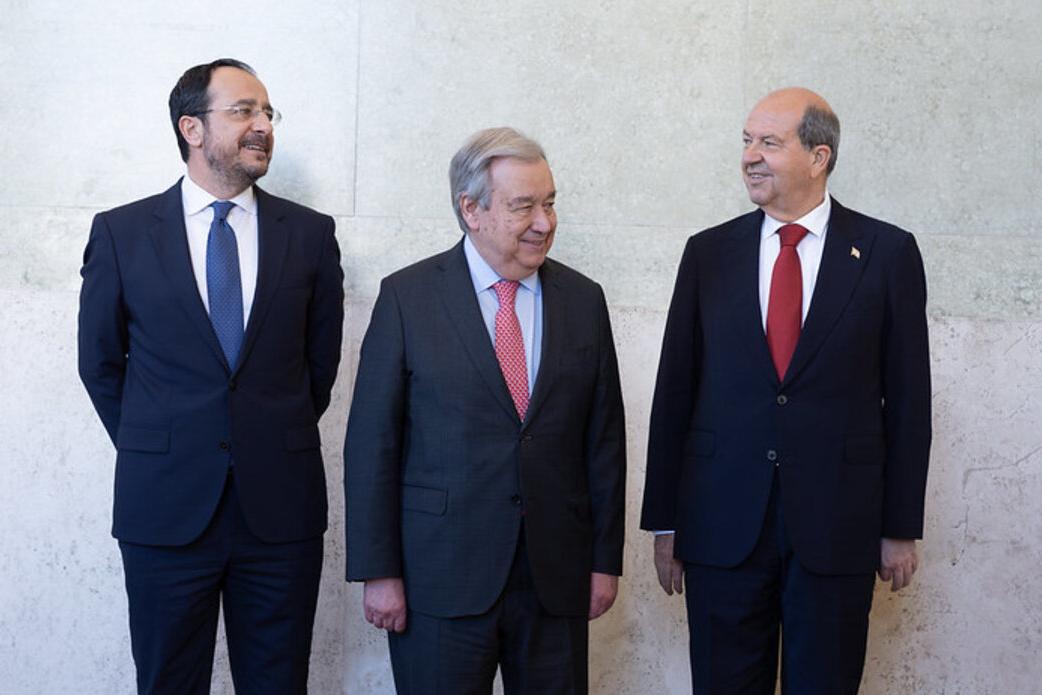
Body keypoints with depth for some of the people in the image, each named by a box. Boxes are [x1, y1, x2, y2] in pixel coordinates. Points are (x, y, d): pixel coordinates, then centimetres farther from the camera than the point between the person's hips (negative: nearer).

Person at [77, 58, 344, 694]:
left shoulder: (309, 234, 4)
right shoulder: (121, 233, 1)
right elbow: (100, 362, 9)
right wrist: (150, 452, 9)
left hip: (280, 505, 1)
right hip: (166, 505, -1)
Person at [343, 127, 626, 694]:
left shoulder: (583, 300, 7)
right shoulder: (407, 297, -2)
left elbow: (604, 439, 9)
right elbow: (372, 442, -4)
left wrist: (606, 560, 6)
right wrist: (377, 572, -7)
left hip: (556, 578, 3)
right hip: (441, 578, -3)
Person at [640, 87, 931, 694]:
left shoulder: (888, 253, 0)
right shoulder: (709, 252, 5)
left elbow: (907, 397, 2)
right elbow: (675, 392, 6)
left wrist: (902, 528, 1)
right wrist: (665, 522, 4)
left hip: (837, 527, -1)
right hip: (723, 525, 1)